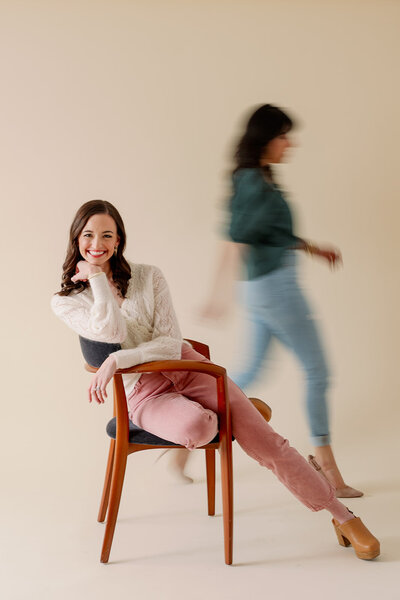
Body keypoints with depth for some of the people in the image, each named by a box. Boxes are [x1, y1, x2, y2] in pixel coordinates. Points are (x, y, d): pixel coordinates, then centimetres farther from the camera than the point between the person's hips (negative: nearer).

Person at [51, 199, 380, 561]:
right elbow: (111, 332, -18)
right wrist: (95, 275, -10)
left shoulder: (148, 277, 2)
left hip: (185, 367, 2)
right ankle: (235, 413, 6)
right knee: (196, 427, -34)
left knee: (264, 439, -12)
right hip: (141, 394, -1)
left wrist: (118, 360, -20)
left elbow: (171, 342, -6)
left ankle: (342, 516, 5)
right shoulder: (65, 302, 1)